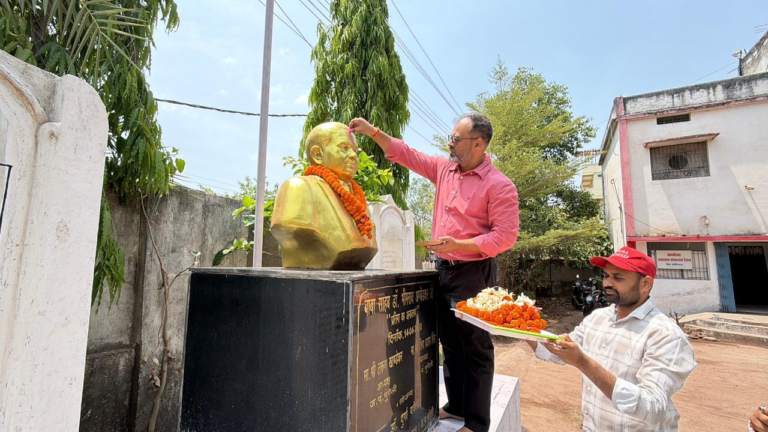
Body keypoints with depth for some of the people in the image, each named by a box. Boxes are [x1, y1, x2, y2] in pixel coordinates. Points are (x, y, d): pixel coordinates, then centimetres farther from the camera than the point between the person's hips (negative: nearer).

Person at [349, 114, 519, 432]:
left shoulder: (500, 185, -12)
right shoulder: (444, 169, 7)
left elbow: (505, 235, -16)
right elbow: (406, 154, 11)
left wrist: (459, 245, -25)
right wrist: (373, 132, 2)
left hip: (473, 273, -6)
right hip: (442, 268, 7)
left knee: (475, 347, 4)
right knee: (450, 342, 17)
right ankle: (456, 405, 35)